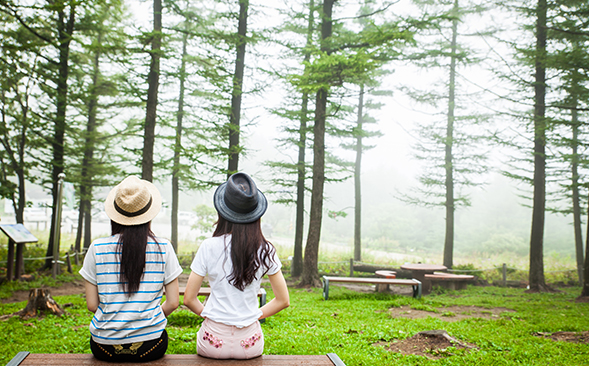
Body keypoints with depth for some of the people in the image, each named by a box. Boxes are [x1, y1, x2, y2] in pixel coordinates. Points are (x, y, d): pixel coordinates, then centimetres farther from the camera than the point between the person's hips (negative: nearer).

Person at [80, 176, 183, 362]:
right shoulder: (163, 248, -7)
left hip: (105, 347, 1)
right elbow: (173, 303, -4)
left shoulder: (97, 249, -6)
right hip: (150, 346, -1)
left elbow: (92, 305, -2)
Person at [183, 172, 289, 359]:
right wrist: (255, 315, 9)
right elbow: (283, 300, 0)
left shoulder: (209, 247, -10)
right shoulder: (266, 251, -6)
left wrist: (209, 314, 10)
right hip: (250, 343, 2)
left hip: (214, 340, -1)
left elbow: (189, 299, -5)